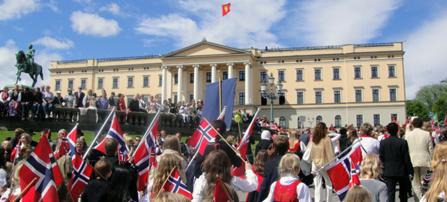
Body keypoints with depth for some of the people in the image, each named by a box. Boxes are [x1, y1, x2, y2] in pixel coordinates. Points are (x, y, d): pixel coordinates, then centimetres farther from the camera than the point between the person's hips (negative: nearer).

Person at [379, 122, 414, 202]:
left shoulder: (383, 142, -5)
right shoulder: (403, 142, -12)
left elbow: (381, 157, 0)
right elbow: (407, 159, -9)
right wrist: (410, 171, -2)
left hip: (389, 171, 1)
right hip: (401, 171, -1)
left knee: (390, 192, 2)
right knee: (403, 192, 17)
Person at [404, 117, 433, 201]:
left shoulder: (408, 135, -1)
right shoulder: (427, 134, -1)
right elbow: (431, 149, 2)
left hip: (413, 161, 0)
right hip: (425, 161, 1)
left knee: (416, 183, 5)